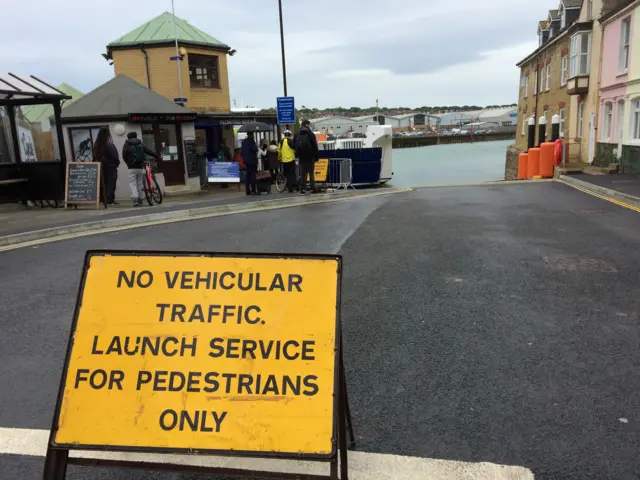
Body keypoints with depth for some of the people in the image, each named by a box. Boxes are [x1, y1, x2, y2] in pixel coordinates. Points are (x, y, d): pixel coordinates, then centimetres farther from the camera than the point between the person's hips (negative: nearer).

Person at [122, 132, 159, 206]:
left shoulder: (126, 145, 3)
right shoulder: (140, 144, 11)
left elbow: (124, 156, -3)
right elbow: (149, 151, 7)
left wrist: (128, 163, 11)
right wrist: (157, 157, 13)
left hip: (132, 167, -3)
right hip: (141, 167, 3)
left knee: (132, 183, -3)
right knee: (140, 183, 11)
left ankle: (135, 199, -19)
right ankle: (140, 199, 12)